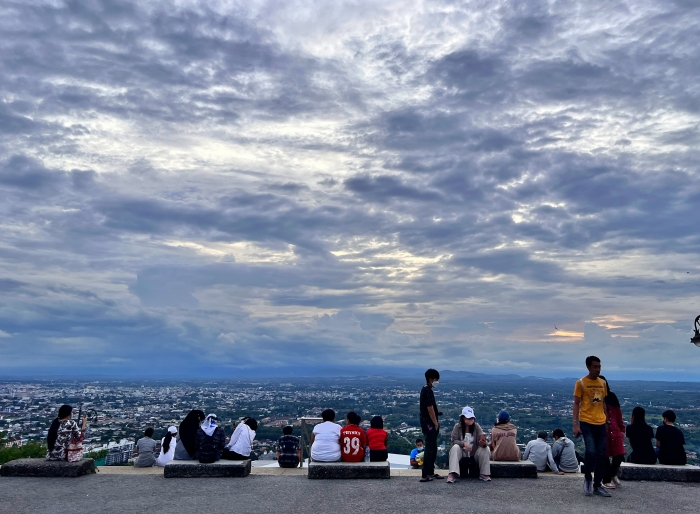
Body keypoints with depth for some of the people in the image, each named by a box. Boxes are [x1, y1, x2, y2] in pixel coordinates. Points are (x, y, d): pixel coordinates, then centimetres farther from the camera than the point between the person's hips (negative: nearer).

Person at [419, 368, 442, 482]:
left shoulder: (425, 390, 14)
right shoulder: (428, 391, -18)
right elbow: (430, 409, -20)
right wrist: (435, 423, -13)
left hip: (427, 423, 10)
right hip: (429, 424, -10)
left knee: (432, 448, 17)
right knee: (430, 448, -7)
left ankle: (430, 472, 26)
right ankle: (424, 476, -5)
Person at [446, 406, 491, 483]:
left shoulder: (476, 426, -4)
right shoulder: (457, 426, -7)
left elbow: (481, 439, -13)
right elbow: (454, 441, -12)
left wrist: (483, 443, -38)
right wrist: (464, 443, -31)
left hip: (474, 453, 1)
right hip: (462, 453, -1)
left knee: (486, 449, -25)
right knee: (455, 448, -31)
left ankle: (484, 474, -13)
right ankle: (453, 474, -39)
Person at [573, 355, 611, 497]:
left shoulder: (603, 383, 10)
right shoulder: (581, 383, -5)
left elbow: (603, 403, 17)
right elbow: (576, 404, -4)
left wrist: (607, 421, 14)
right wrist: (576, 424, -11)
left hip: (601, 423, 5)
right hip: (586, 422, -5)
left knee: (602, 455, 5)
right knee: (591, 451, -16)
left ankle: (598, 485, 17)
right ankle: (587, 478, 8)